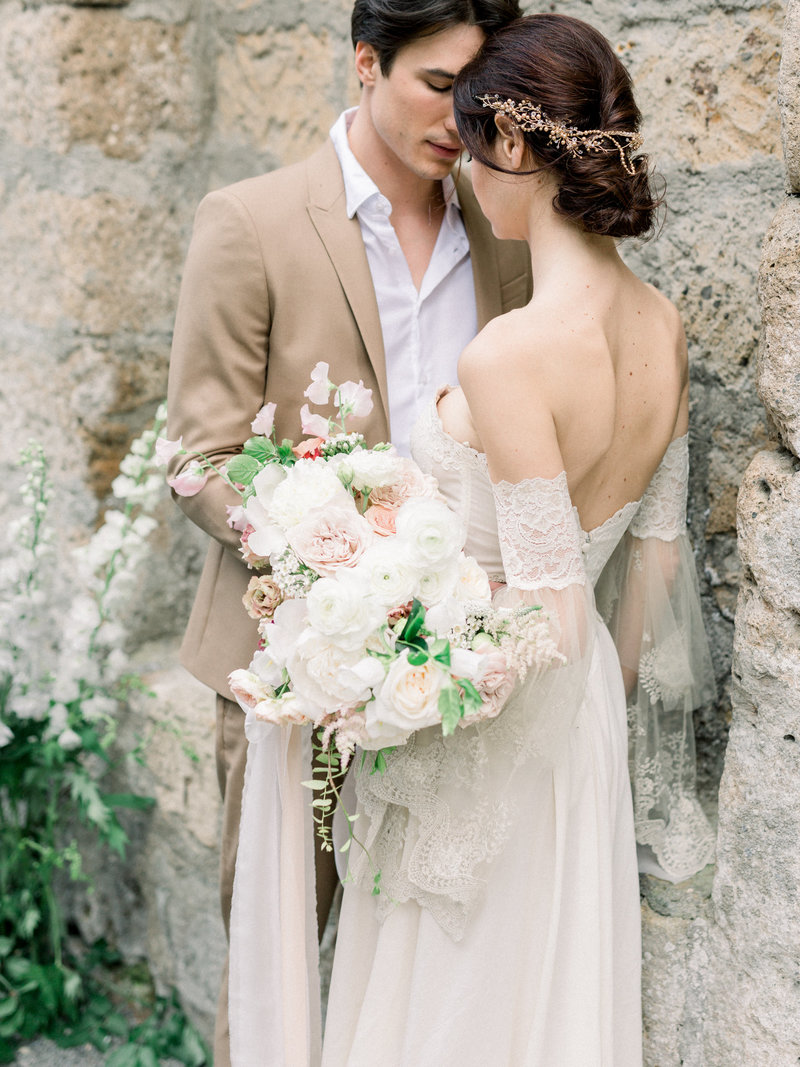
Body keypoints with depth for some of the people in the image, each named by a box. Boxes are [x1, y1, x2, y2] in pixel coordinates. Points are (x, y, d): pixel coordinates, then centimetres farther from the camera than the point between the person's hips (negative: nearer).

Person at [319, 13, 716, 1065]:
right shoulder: (662, 326, -4)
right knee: (553, 982, 25)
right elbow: (657, 544, 7)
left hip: (497, 734, -7)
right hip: (591, 728, 7)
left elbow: (549, 615, -26)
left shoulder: (510, 354, -28)